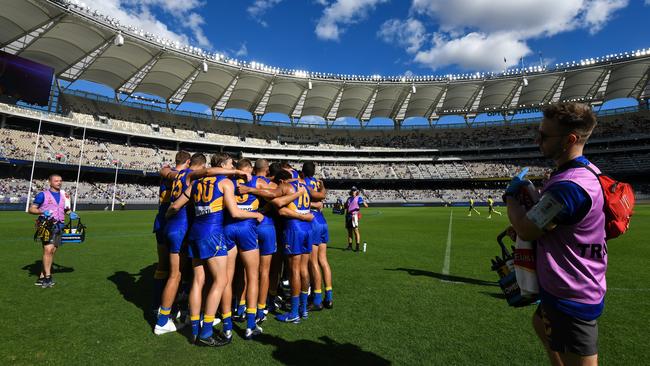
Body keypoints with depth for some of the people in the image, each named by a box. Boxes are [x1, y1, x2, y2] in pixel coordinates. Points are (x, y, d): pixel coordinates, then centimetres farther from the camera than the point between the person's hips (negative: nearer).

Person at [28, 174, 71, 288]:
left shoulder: (63, 195, 16)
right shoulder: (43, 194, 0)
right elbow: (31, 209, -1)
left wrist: (69, 212, 4)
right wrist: (42, 212, -18)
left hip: (59, 226, 5)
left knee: (52, 251, 5)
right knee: (48, 249, -16)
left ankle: (41, 277, 12)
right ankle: (47, 277, -13)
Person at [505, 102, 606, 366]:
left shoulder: (569, 185, -32)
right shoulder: (589, 171, 2)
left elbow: (526, 230, -23)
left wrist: (511, 195, -8)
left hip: (571, 298, -10)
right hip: (577, 287, 10)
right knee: (541, 324, 31)